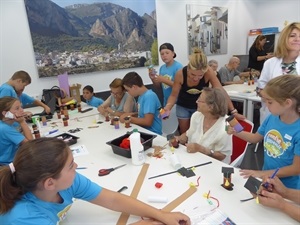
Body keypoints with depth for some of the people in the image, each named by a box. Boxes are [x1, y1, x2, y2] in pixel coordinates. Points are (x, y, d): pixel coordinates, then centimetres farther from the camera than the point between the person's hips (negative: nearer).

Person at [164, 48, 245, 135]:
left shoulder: (208, 72, -31)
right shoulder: (180, 74, -29)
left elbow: (221, 91, -27)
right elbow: (174, 95, -18)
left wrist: (233, 111, -31)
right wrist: (168, 108, -37)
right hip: (183, 106, 1)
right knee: (184, 133, 11)